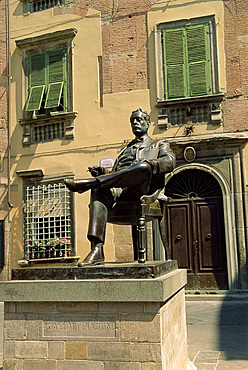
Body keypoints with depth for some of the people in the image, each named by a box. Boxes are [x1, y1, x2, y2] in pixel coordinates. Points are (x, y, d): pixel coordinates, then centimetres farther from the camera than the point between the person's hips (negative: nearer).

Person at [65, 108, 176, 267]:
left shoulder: (160, 145, 29)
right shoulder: (125, 150, 41)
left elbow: (170, 162, 6)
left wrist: (150, 163, -16)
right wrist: (101, 172, 7)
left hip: (142, 188, -3)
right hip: (120, 189, 3)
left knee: (143, 167, -38)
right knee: (99, 190, -33)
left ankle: (87, 183, -40)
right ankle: (97, 249, -46)